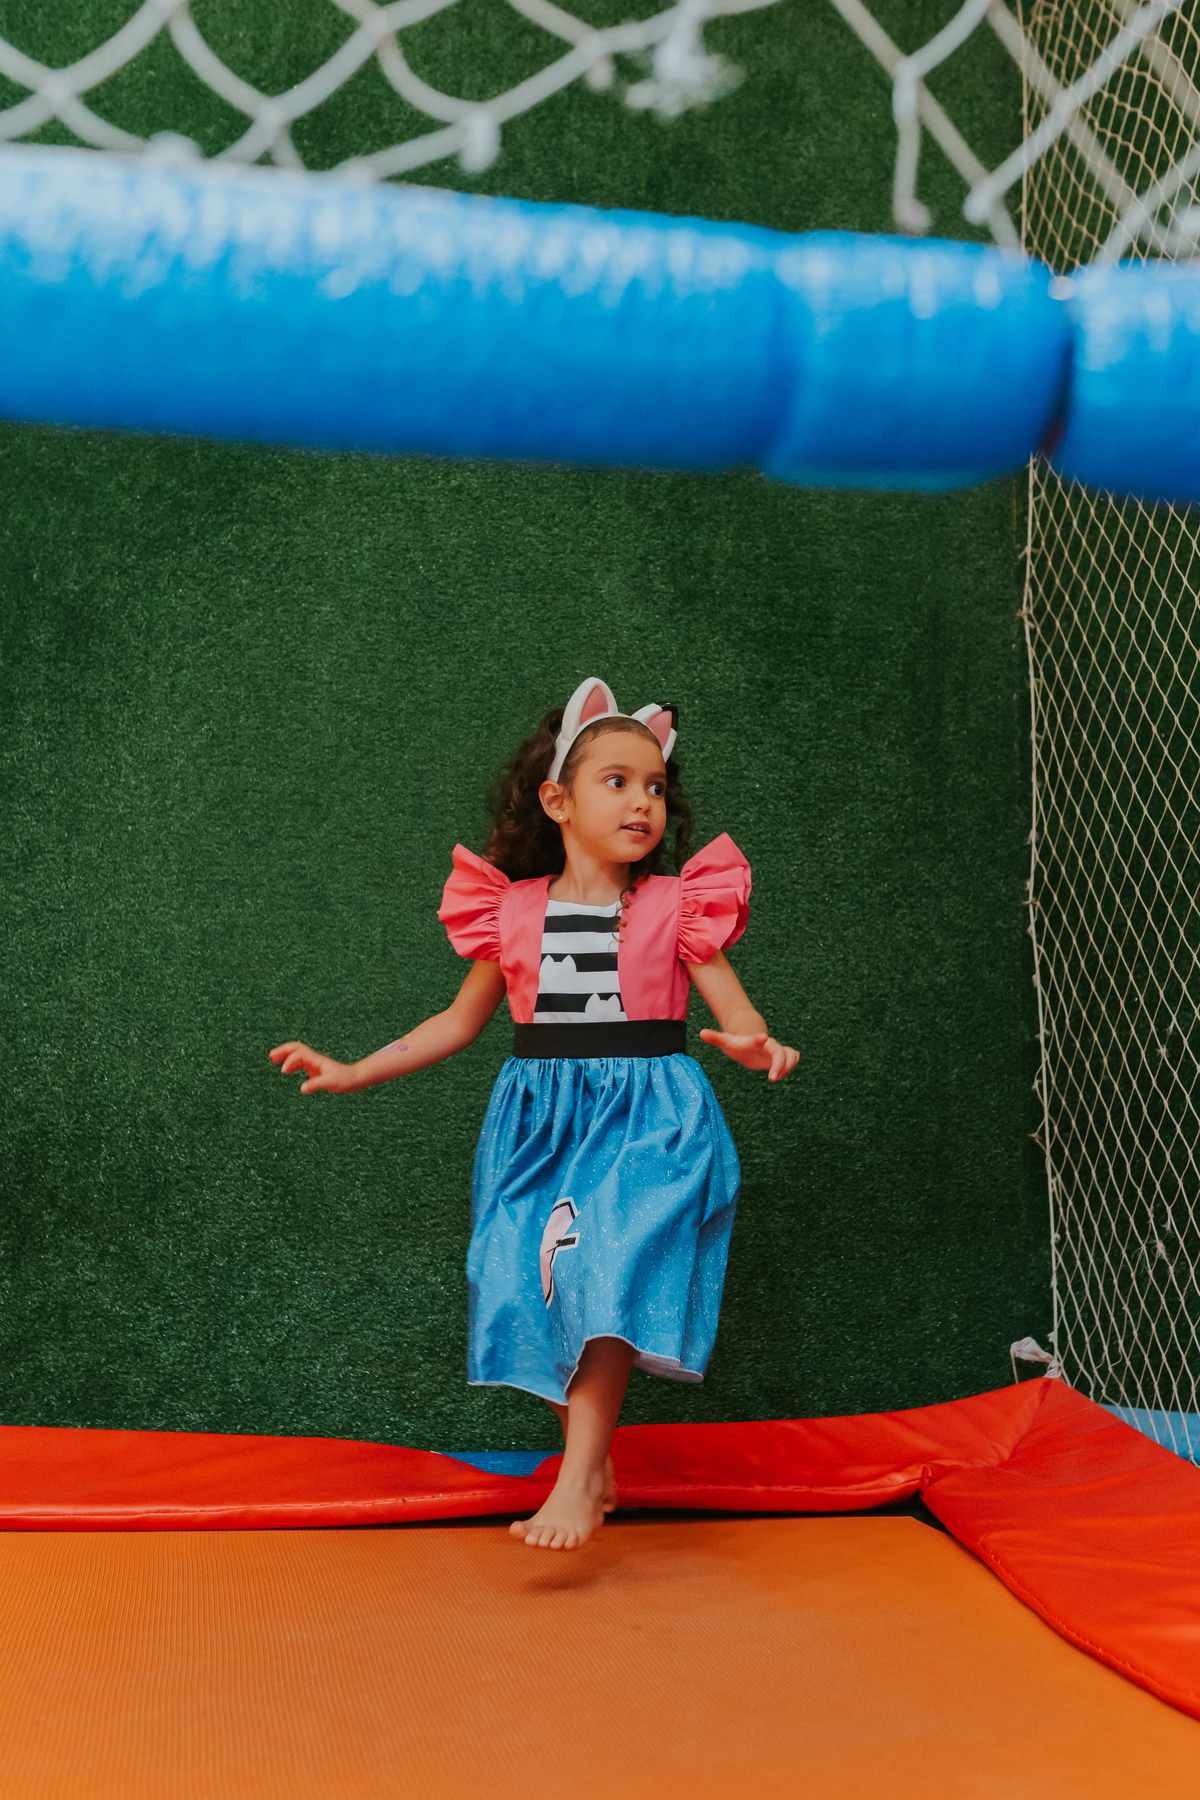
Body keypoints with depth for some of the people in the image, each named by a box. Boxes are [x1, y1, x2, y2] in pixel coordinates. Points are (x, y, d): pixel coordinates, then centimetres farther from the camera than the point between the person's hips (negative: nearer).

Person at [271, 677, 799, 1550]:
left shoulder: (677, 906, -1)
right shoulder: (512, 910, 4)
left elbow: (737, 1014, -3)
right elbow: (461, 1021, 14)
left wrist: (758, 1046, -28)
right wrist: (353, 1071, 12)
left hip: (645, 1116, -3)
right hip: (539, 1118, 3)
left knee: (606, 1278, -17)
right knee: (536, 1285, 1)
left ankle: (577, 1482, -10)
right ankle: (595, 1464, 21)